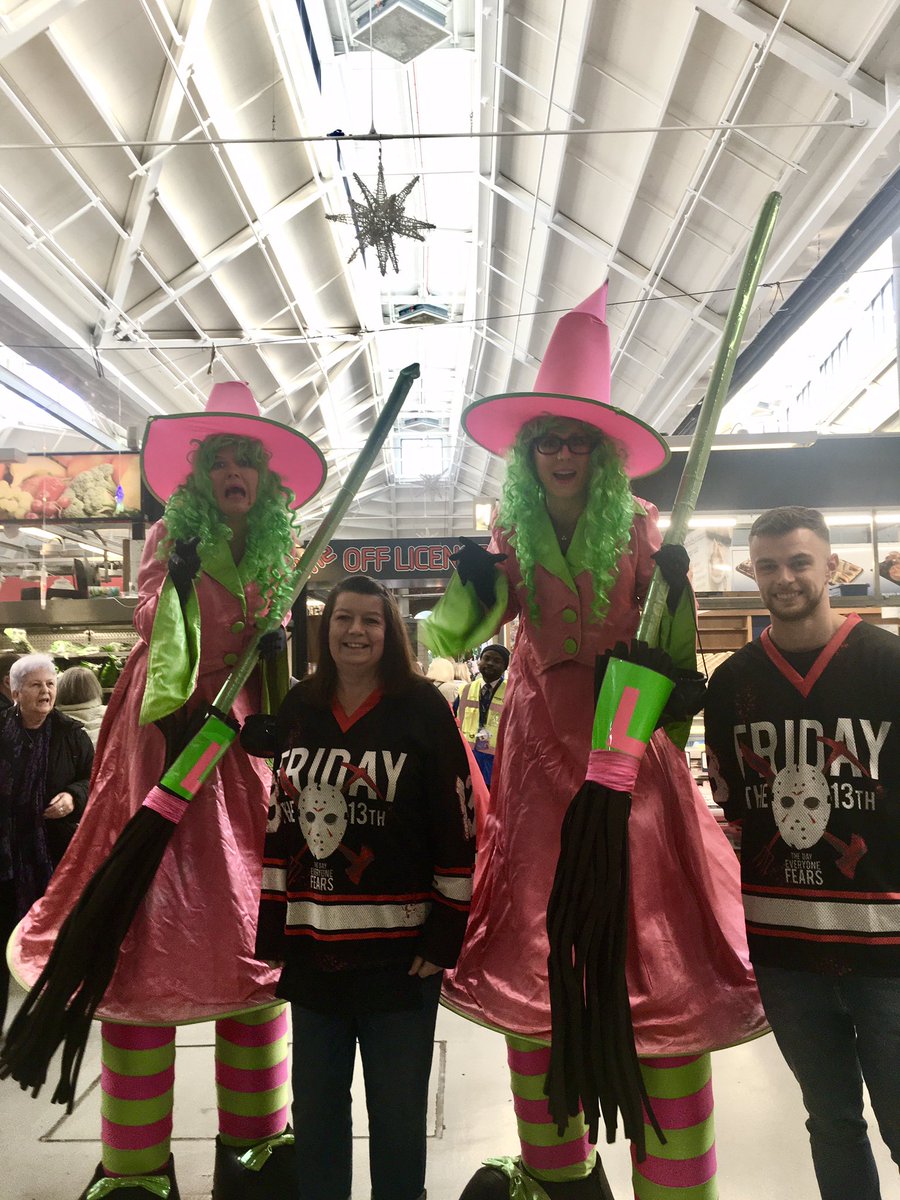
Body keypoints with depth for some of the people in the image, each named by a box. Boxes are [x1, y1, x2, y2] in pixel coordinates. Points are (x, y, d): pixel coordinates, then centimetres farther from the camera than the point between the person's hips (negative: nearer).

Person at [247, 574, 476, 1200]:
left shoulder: (423, 707, -8)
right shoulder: (298, 708, 4)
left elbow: (458, 825, -9)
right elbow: (278, 822, 8)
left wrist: (445, 936, -10)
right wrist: (272, 929, 7)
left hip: (399, 952, -4)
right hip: (312, 948, 4)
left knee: (397, 1114, 14)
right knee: (315, 1107, 20)